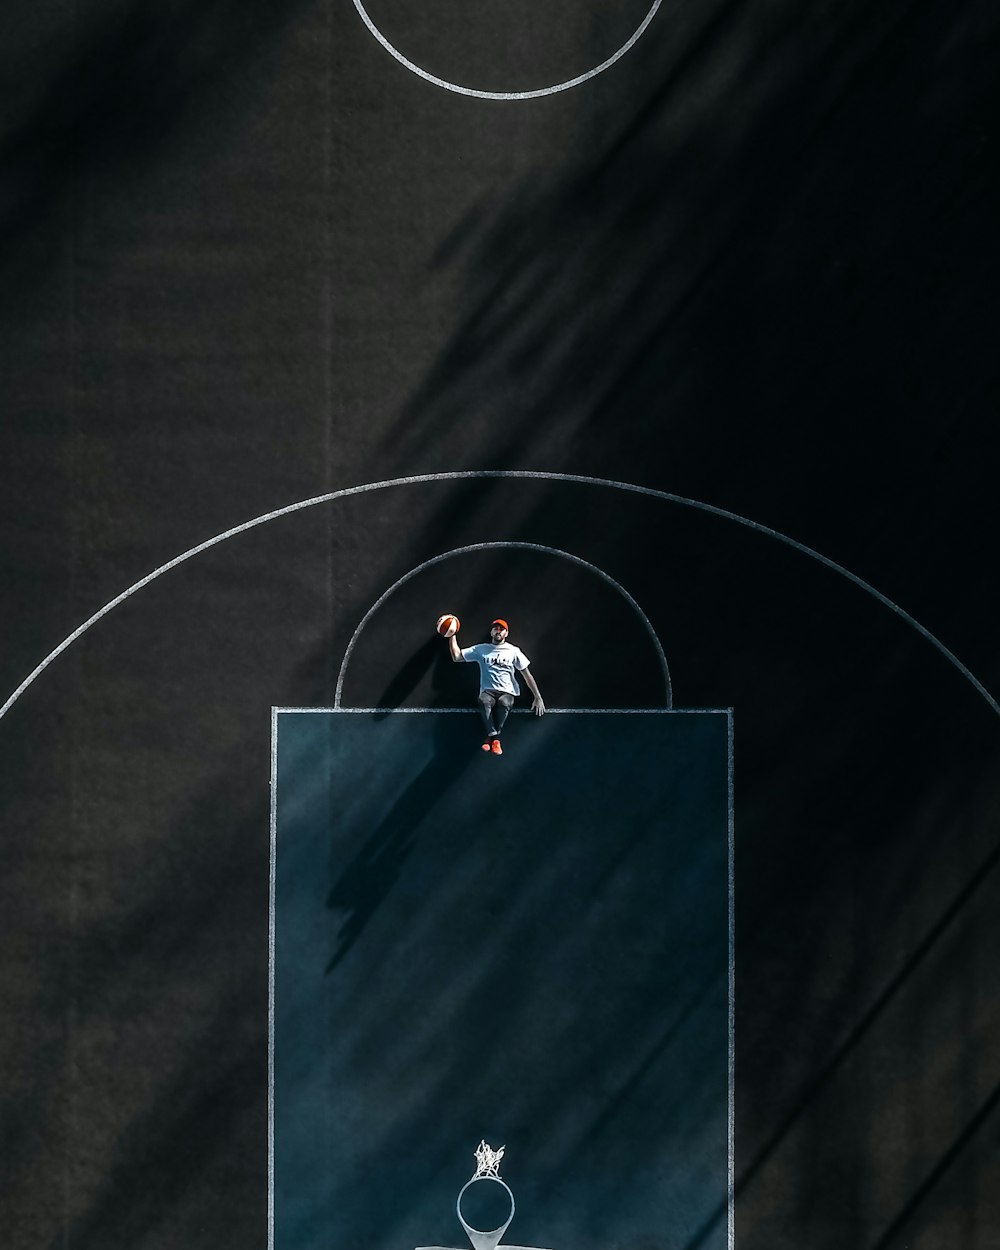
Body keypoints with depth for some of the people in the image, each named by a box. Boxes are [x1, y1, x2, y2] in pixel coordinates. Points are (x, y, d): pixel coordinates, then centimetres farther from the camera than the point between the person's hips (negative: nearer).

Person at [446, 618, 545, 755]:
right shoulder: (481, 649, 14)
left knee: (504, 703, -38)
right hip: (488, 691, 1)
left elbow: (527, 675, 10)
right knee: (483, 700, -37)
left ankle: (491, 737, -25)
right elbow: (457, 656, 12)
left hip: (507, 692, -1)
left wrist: (538, 697, 3)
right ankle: (494, 737, -30)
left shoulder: (514, 651, 11)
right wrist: (452, 636, 3)